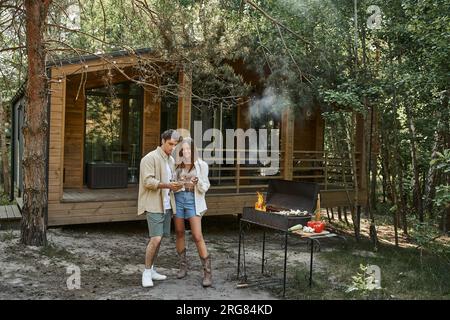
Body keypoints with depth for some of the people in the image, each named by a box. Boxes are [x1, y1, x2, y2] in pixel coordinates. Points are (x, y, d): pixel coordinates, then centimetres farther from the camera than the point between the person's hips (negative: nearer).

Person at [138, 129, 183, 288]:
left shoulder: (171, 160, 15)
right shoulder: (150, 158, -9)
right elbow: (148, 181, -17)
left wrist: (175, 185, 2)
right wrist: (167, 185, -26)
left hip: (166, 205, 7)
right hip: (154, 205, -7)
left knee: (158, 239, 11)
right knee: (155, 239, -10)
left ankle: (151, 270, 22)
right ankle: (147, 272, 3)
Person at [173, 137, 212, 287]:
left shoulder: (201, 165, 0)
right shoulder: (177, 165, 8)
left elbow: (205, 187, -1)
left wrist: (197, 181, -20)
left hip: (193, 200, -3)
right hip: (178, 198, 4)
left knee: (197, 236, -9)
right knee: (179, 233, 9)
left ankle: (207, 272, -3)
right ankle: (183, 266, 25)